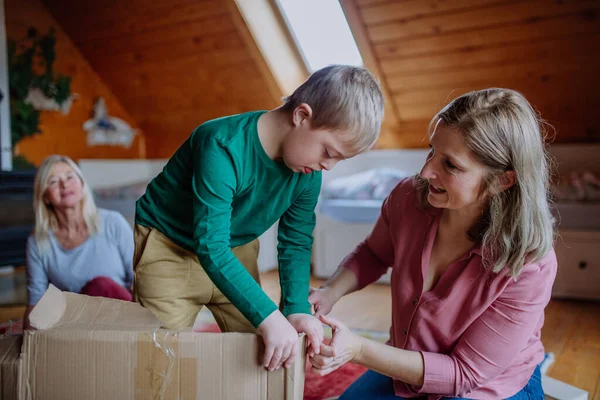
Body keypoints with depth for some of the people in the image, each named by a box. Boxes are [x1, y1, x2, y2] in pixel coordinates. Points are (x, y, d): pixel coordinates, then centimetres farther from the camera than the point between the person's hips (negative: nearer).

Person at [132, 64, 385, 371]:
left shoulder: (308, 173, -13)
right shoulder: (223, 148, -35)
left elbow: (296, 242, -6)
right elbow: (211, 248, -38)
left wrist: (297, 308, -21)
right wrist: (269, 317, -42)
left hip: (238, 253, 6)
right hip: (170, 249, -5)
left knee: (257, 355, 7)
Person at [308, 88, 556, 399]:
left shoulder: (529, 267, -31)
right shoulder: (408, 197, -19)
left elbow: (465, 373, -23)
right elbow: (373, 254, 4)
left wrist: (359, 350, -33)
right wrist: (330, 292, -17)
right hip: (408, 364, 4)